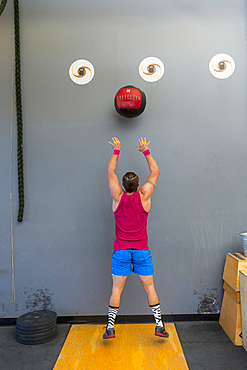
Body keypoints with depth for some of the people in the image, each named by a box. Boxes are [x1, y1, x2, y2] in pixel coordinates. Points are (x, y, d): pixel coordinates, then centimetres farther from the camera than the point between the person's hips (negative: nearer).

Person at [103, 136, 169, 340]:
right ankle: (159, 325, 14)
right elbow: (155, 172, 6)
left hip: (121, 251, 0)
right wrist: (146, 151, 12)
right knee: (149, 287, 9)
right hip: (142, 250, 0)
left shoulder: (118, 197, -5)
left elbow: (110, 173, 7)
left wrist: (116, 151, 14)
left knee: (116, 289, 7)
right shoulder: (144, 197, -6)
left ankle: (110, 327, 12)